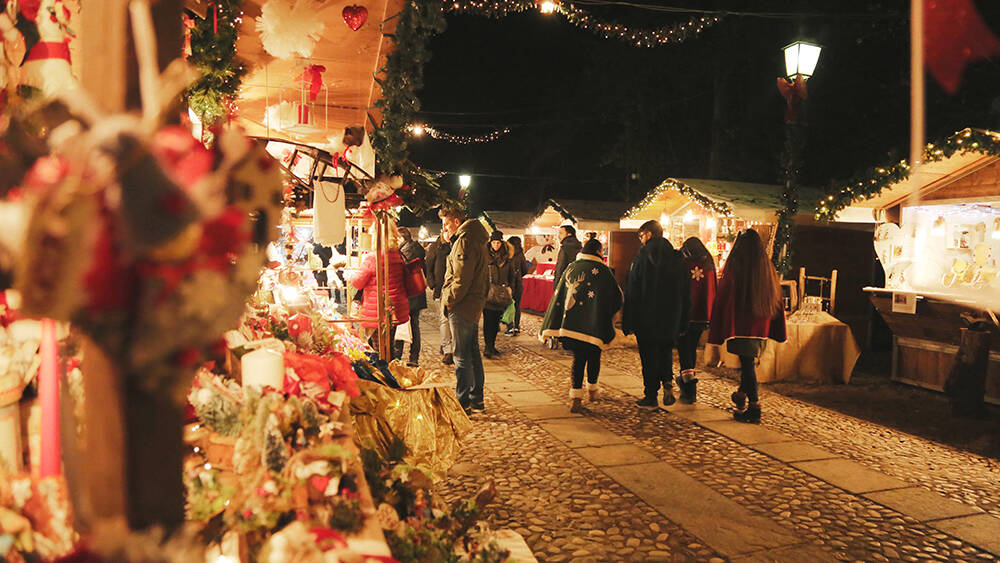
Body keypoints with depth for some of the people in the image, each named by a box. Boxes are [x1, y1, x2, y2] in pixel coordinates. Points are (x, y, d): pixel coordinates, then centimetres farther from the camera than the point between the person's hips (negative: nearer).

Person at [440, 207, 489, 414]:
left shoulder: (464, 240, -16)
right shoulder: (475, 238, 16)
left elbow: (461, 279, -22)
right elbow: (482, 277, 21)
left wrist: (449, 299, -12)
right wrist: (482, 296, 17)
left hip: (462, 306, -10)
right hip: (474, 304, 10)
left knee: (462, 357, -3)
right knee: (473, 353, 15)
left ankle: (463, 402, 3)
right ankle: (476, 399, 23)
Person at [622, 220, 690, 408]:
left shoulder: (641, 258, -10)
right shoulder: (678, 259, 4)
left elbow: (632, 293, -10)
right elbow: (686, 294, 7)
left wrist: (628, 323, -5)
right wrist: (682, 322, 13)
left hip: (646, 318, -4)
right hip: (671, 319, 4)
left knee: (649, 356, 5)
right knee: (666, 351, 20)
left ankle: (651, 396, 8)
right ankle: (667, 382, -2)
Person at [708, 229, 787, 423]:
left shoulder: (734, 269, -12)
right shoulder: (768, 270, 3)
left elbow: (723, 300, -11)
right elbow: (776, 300, 9)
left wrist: (717, 331, -7)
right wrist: (776, 332, 17)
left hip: (740, 325, -5)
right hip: (761, 327, 5)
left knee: (747, 364, 0)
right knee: (750, 362, 21)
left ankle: (754, 407, 0)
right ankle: (742, 395, 36)